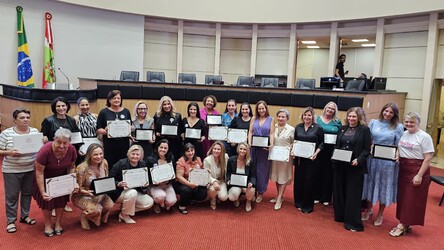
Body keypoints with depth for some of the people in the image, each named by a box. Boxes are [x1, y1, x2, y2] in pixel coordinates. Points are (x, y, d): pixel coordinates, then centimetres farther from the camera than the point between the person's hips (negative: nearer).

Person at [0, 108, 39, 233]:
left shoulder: (35, 131, 2)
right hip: (11, 170, -3)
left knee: (27, 193, 14)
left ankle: (24, 216, 32)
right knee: (12, 195, 6)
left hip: (30, 169, 3)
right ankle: (10, 221, 19)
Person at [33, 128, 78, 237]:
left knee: (61, 198, 3)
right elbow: (39, 172, -27)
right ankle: (48, 224, 20)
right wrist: (43, 192, -28)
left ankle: (58, 223, 24)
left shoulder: (72, 150, -25)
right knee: (47, 199, -3)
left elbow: (72, 167, -7)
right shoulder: (45, 150, -35)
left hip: (61, 177, 3)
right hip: (46, 178, -3)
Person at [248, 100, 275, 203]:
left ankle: (261, 192, 14)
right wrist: (249, 142, -9)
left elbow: (272, 133, -2)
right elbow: (250, 132, 6)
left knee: (262, 170, 3)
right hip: (254, 147, 2)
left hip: (265, 148, -2)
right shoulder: (254, 118, 9)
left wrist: (271, 145, -16)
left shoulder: (271, 119, 4)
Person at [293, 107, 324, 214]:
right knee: (298, 180, 7)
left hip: (312, 159, -3)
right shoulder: (298, 127, 7)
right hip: (299, 158, 3)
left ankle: (308, 206, 14)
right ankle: (299, 202, 24)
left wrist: (316, 152, -13)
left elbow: (322, 143, 0)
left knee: (309, 181, 2)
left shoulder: (318, 128, -3)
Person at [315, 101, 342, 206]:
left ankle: (326, 197, 17)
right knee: (318, 172, 4)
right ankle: (316, 196, 16)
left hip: (332, 150, 0)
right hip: (319, 149, 0)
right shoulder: (318, 119, 5)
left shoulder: (337, 122, 5)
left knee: (329, 173, 6)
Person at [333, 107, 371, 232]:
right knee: (339, 192, 12)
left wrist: (358, 160, -20)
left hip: (355, 167, -5)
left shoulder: (364, 130, -4)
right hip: (340, 165, 5)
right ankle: (340, 216, 29)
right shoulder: (342, 129, 11)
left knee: (353, 194, 1)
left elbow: (367, 149, -7)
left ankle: (353, 223, 9)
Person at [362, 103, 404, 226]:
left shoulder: (398, 127, -2)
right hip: (372, 158, 2)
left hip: (388, 161, -2)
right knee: (371, 183, 11)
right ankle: (369, 209, 30)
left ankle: (380, 214, 24)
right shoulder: (373, 123, 3)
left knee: (384, 185, 8)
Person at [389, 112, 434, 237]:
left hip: (417, 169, -6)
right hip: (403, 169, 6)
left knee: (412, 199, 1)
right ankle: (405, 224, 21)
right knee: (402, 197, 9)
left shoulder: (424, 137, -10)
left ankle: (402, 225, 10)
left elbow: (428, 158, -13)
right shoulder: (403, 134, 7)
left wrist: (419, 175, -17)